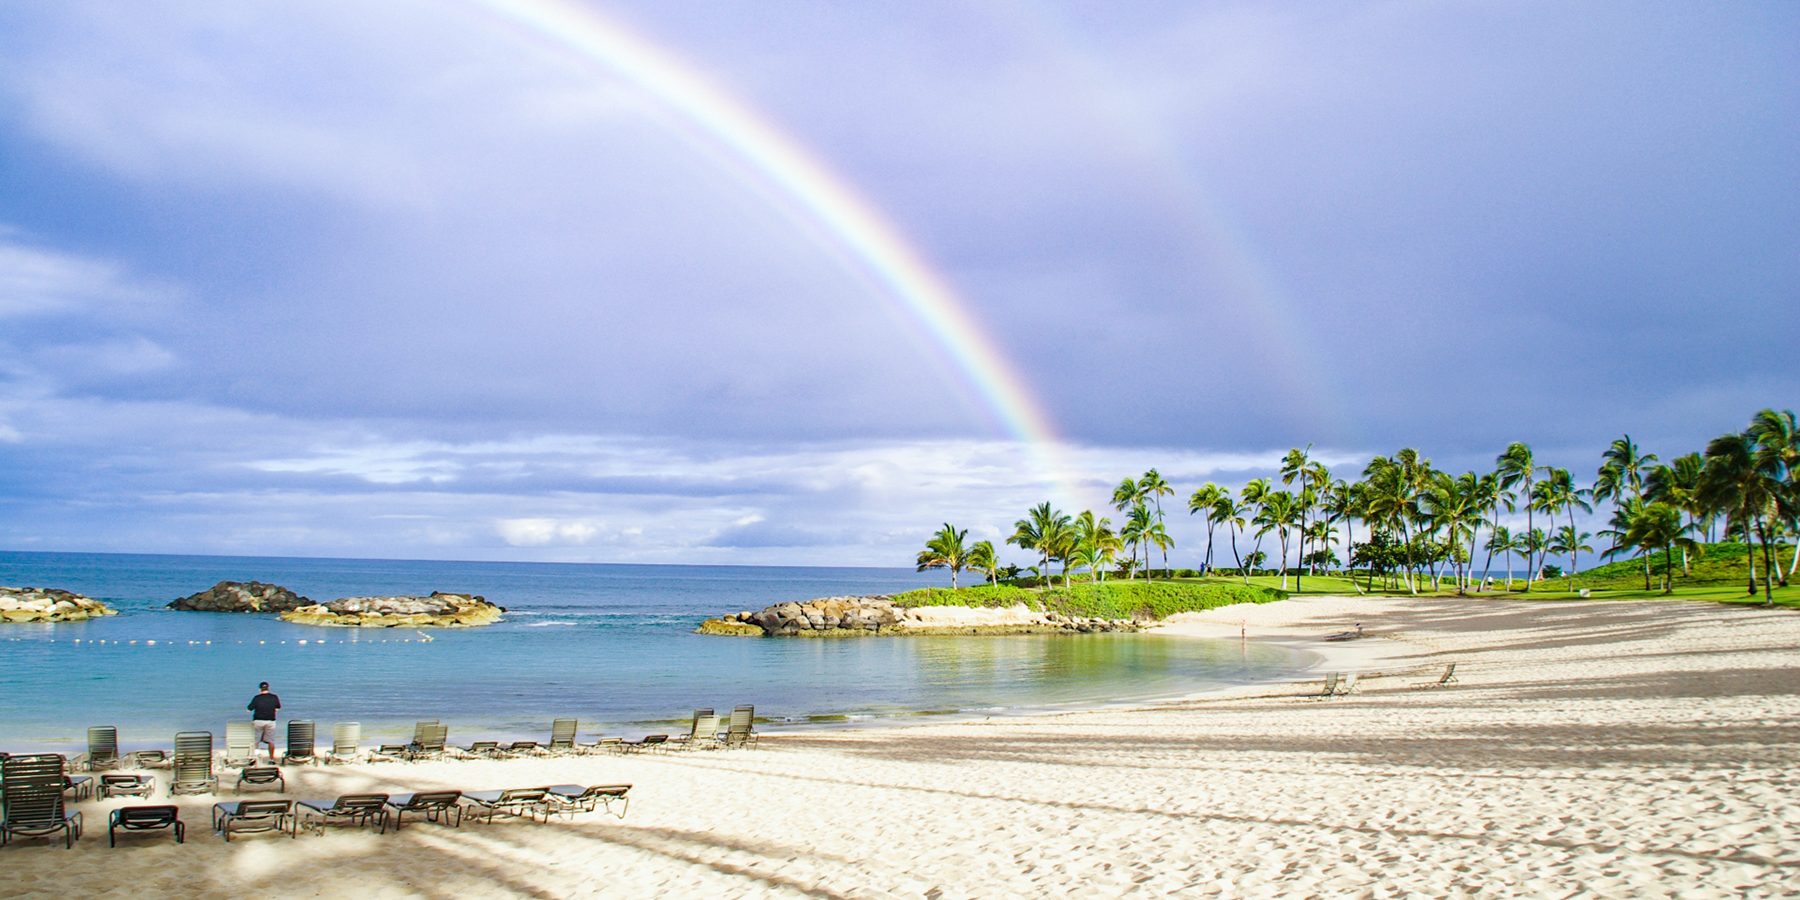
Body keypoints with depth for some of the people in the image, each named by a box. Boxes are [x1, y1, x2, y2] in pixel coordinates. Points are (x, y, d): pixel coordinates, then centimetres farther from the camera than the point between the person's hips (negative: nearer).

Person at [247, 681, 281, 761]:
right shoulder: (274, 697, -1)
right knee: (271, 741, 8)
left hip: (258, 721, -1)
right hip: (270, 721, 1)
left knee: (255, 741, 8)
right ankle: (271, 759, 10)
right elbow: (278, 707, 11)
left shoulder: (257, 698, -8)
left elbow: (249, 709, -6)